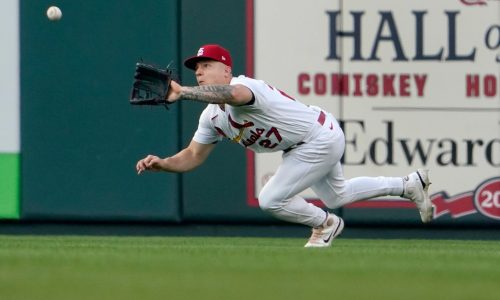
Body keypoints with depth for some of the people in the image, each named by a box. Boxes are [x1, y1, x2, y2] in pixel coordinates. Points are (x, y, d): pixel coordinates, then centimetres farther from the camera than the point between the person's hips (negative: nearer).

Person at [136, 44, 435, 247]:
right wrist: (162, 164, -17)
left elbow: (233, 94, -57)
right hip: (312, 144, 10)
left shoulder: (244, 86, -31)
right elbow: (192, 157, 3)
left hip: (321, 140, -10)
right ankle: (409, 185, 42)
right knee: (336, 196, 28)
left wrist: (182, 92, -67)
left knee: (271, 200, -13)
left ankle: (326, 224, 13)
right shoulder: (211, 118, -2)